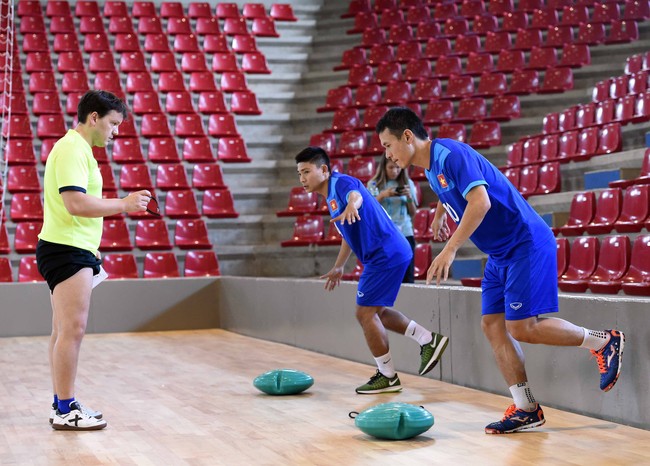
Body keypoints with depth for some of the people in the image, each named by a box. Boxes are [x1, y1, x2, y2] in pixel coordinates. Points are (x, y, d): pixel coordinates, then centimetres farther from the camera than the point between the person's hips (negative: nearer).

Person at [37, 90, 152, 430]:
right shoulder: (72, 149, -14)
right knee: (72, 329, -9)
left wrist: (91, 250, 24)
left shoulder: (78, 149, 18)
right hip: (67, 251, -11)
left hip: (73, 250, 11)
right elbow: (76, 203, -25)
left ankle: (62, 405, 18)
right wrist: (124, 204, -18)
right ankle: (65, 411, -5)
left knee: (64, 331, 12)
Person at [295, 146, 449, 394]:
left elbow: (355, 194, -39)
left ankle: (388, 377, 5)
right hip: (391, 253, 10)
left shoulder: (341, 182, -13)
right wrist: (338, 267, 36)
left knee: (365, 313, -6)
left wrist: (352, 205, -62)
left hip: (385, 255, -10)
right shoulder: (332, 196, 17)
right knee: (377, 311, 19)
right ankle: (428, 340, 21)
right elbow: (349, 233, 30)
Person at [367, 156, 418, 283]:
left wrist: (409, 197, -7)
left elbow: (413, 213, 11)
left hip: (405, 233, 2)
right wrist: (382, 195, -16)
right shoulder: (374, 184, 5)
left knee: (407, 277, -4)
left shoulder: (408, 183, 9)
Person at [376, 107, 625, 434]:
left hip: (526, 244, -10)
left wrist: (450, 250, -36)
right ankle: (526, 410, 4)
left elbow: (480, 202, -34)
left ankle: (605, 342, 5)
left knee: (521, 328, -12)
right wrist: (440, 214, 49)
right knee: (492, 325, 2)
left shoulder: (451, 154, -20)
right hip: (500, 253, 10)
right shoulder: (431, 166, 9)